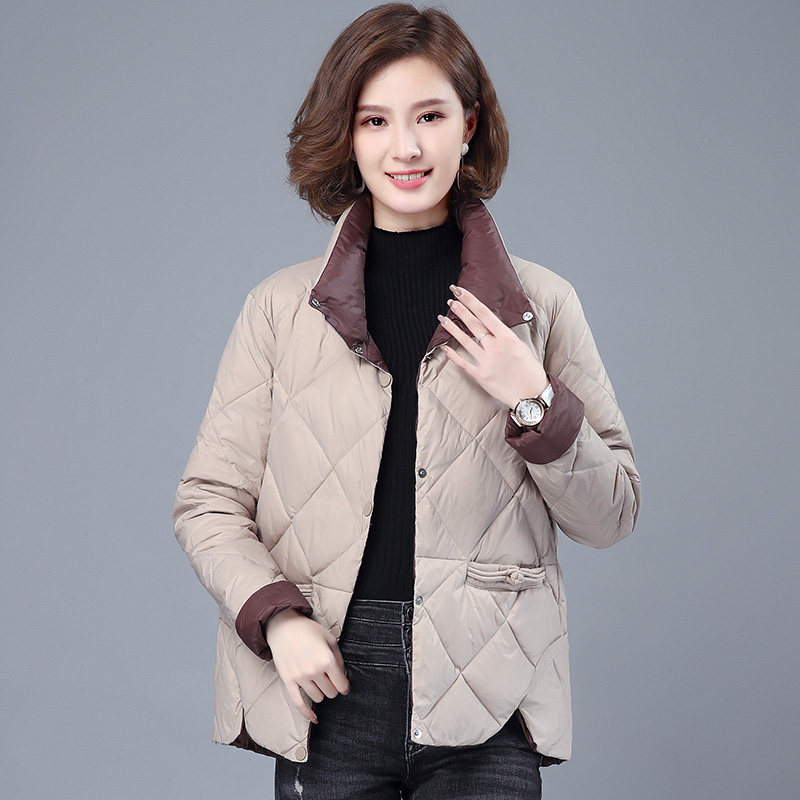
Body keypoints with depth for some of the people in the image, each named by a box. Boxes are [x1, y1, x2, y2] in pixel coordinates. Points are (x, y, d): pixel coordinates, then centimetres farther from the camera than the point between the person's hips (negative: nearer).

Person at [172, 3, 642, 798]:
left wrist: (535, 403, -8)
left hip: (484, 707, 0)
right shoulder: (282, 306, 6)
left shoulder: (541, 304, 6)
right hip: (328, 687, 0)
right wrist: (276, 616, -10)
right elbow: (208, 501, 6)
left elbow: (611, 513, 8)